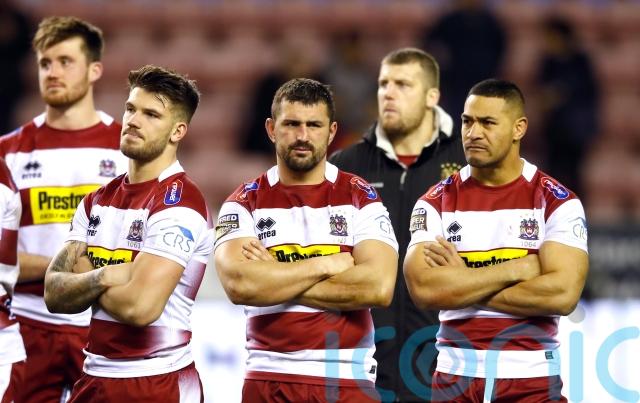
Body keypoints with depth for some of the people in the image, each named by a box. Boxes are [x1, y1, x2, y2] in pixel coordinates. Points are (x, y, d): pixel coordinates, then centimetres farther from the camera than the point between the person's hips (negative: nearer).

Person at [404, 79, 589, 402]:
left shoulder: (557, 202, -3)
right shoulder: (436, 203, 2)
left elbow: (562, 294, -16)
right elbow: (422, 288, -13)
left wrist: (460, 284, -12)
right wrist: (519, 268, -14)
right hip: (455, 376, 1)